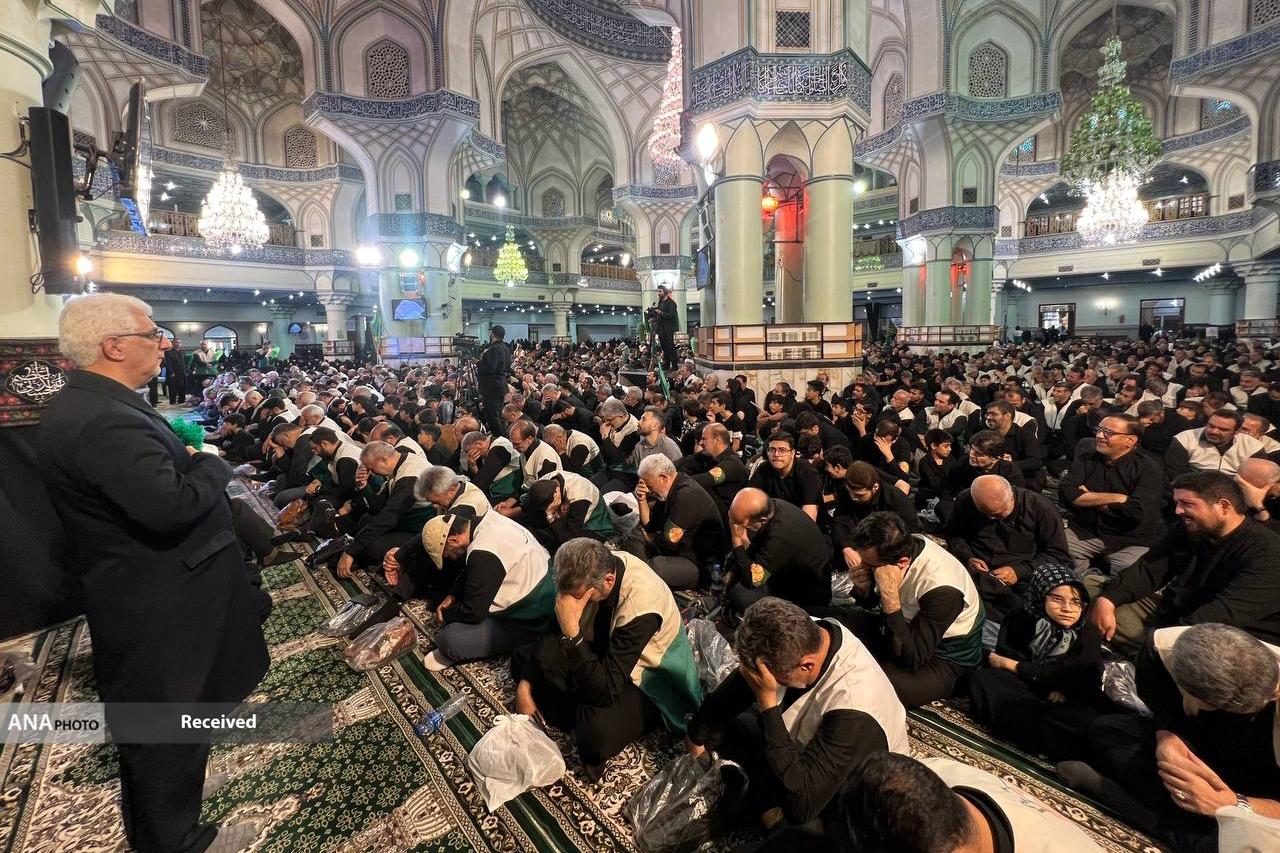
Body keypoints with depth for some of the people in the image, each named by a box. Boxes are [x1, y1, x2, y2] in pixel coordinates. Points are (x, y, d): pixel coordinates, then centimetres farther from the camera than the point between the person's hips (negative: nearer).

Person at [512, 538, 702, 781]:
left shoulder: (640, 604, -38)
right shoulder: (592, 569, -18)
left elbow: (606, 690, -37)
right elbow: (554, 631, -3)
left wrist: (571, 630, -42)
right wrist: (524, 685, -7)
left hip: (643, 681, -7)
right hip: (602, 653, 7)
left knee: (596, 730, -36)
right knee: (523, 657, 4)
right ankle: (583, 716, -4)